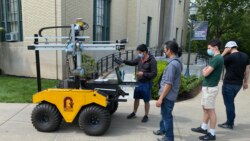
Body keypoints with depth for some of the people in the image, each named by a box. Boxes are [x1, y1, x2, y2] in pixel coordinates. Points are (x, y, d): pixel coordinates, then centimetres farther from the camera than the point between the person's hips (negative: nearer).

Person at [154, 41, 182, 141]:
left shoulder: (172, 64, -25)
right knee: (164, 113, 25)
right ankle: (163, 129, 45)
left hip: (168, 95, -10)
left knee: (167, 116, 7)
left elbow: (168, 84, -26)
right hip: (169, 94, 10)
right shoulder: (177, 61, 6)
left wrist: (160, 98, -21)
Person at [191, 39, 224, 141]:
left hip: (210, 88, -10)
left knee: (210, 110, -1)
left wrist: (204, 70, -1)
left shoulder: (216, 59, -20)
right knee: (205, 108, 18)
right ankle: (204, 128, 32)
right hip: (208, 87, 10)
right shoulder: (218, 58, 13)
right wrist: (206, 69, -1)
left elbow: (205, 73, -21)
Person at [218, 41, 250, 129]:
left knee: (228, 103, 4)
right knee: (231, 102, 21)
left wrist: (224, 52, -5)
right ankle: (231, 121, 29)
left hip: (229, 84, -8)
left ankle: (229, 124, 14)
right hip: (238, 84, 8)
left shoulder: (230, 57, -18)